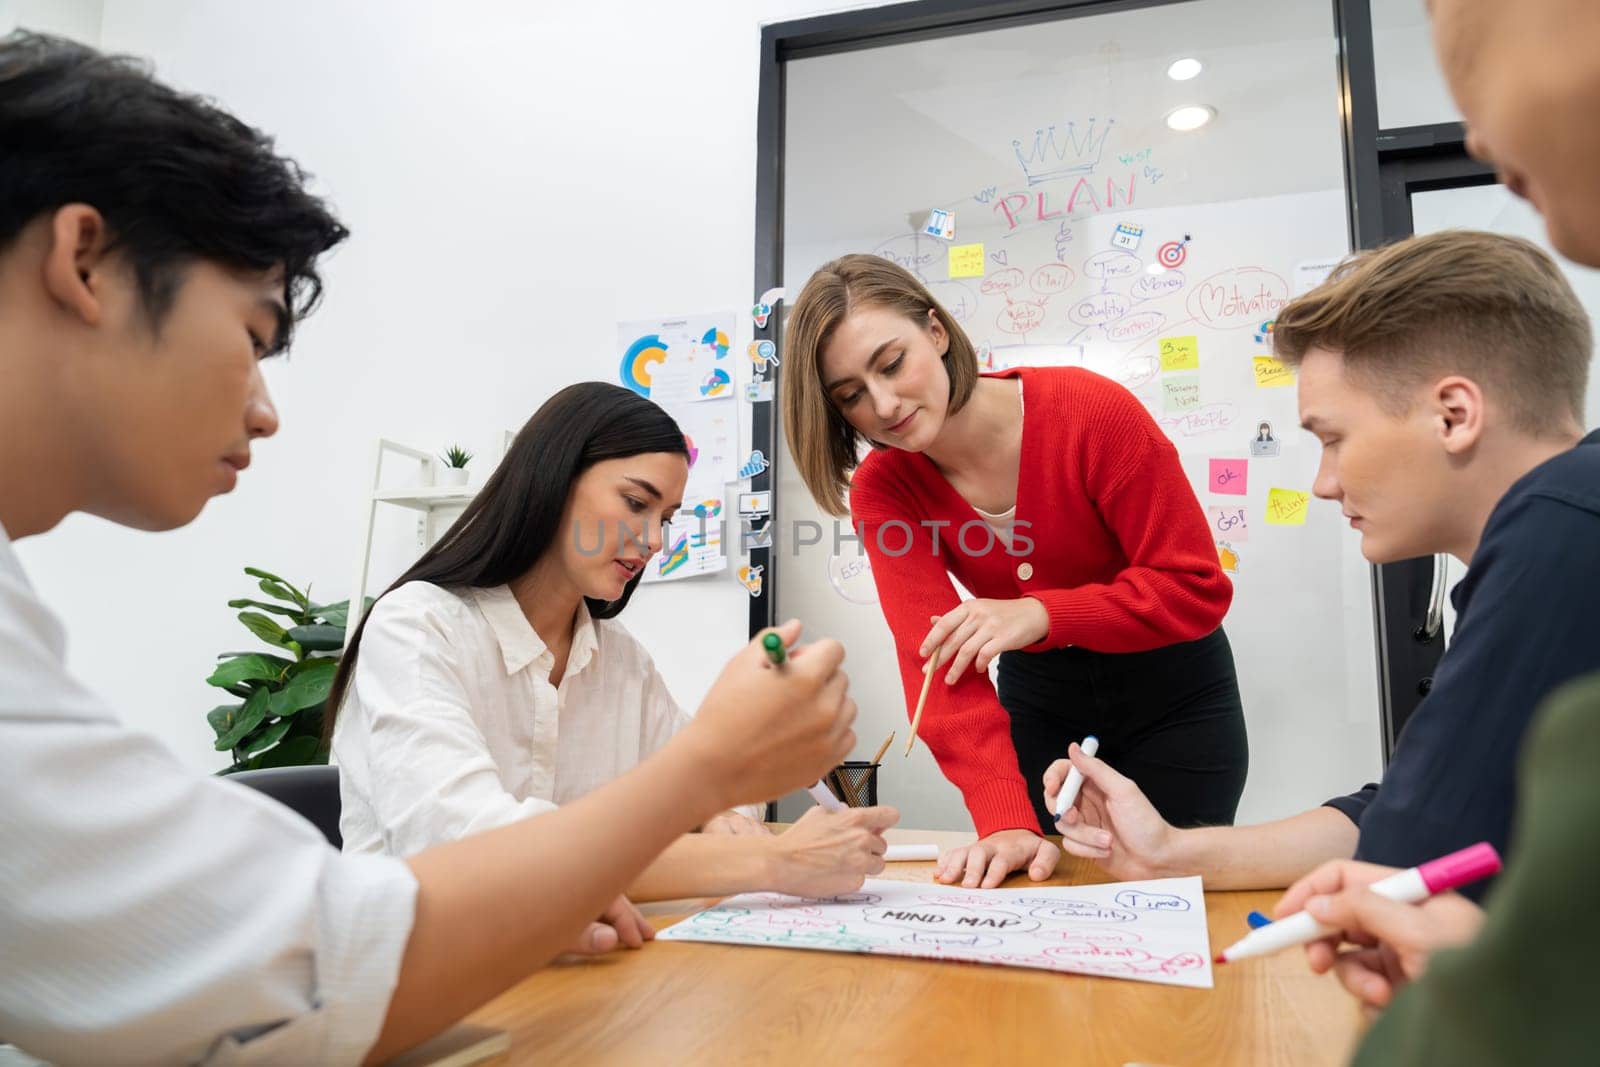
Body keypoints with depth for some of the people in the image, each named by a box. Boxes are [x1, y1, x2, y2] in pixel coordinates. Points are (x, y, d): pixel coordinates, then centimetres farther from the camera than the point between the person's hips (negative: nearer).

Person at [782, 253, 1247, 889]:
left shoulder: (1094, 413, -26)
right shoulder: (881, 490, -17)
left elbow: (1198, 589, -22)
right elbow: (936, 660, -26)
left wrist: (1041, 612, -35)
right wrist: (1006, 821, -39)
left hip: (1172, 690, -2)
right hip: (1039, 695, 2)